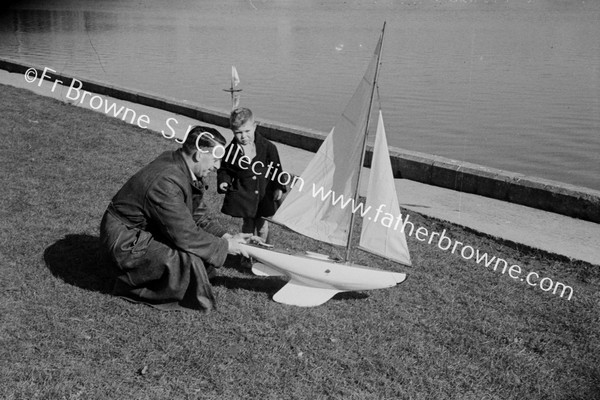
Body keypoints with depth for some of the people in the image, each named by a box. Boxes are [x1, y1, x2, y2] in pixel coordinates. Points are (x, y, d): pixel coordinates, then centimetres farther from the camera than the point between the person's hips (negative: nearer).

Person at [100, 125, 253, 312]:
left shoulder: (184, 169, -3)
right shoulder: (166, 182, -32)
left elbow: (197, 217, 6)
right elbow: (185, 236, -29)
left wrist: (225, 237, -6)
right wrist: (225, 246, -19)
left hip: (148, 229, 10)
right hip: (126, 241, -9)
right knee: (188, 260, -26)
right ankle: (132, 283, -2)